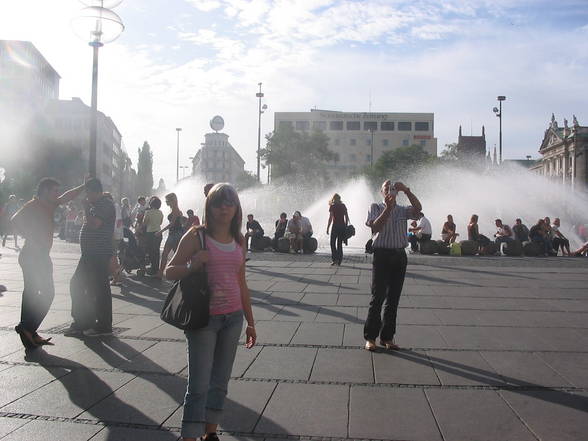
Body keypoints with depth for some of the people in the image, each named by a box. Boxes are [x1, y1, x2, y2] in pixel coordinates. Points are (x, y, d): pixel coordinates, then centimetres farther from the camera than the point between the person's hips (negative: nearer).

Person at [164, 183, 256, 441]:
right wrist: (192, 266, -24)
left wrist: (250, 322, 16)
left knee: (220, 382, 13)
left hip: (233, 318, 5)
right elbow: (169, 272, -4)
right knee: (199, 385, -4)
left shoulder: (239, 241, 9)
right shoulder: (197, 236, -5)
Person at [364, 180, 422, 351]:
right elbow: (376, 227, -11)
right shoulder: (376, 207, 6)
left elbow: (418, 209, -8)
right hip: (382, 254, -3)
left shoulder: (402, 210, 13)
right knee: (378, 297, -6)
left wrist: (406, 190, -17)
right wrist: (388, 208, -17)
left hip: (399, 255, 4)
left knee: (394, 299, 7)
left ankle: (387, 337, 16)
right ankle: (370, 337, 3)